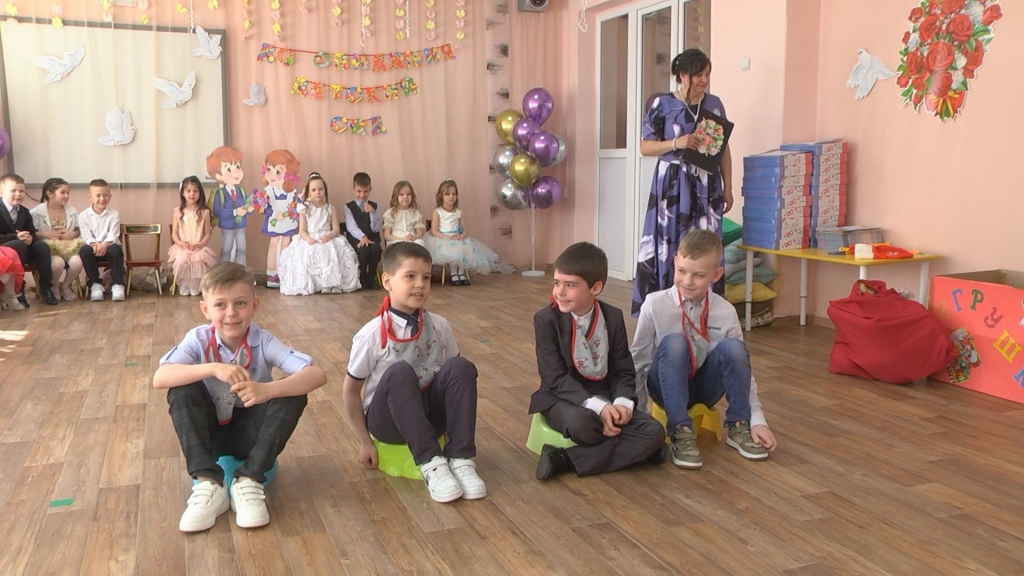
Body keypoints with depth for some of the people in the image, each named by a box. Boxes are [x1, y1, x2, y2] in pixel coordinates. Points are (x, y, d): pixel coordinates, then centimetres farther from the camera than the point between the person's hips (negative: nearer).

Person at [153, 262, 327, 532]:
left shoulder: (263, 342, -17)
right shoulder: (198, 339, -13)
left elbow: (318, 375, -30)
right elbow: (159, 378, -29)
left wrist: (268, 389, -45)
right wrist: (214, 368, -40)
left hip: (250, 433, -1)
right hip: (209, 432, 1)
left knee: (293, 394, -26)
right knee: (181, 391, -25)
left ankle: (249, 481, -21)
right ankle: (207, 483, -24)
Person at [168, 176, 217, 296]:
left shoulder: (204, 212, 4)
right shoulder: (178, 211, 6)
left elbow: (207, 233, 4)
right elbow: (174, 233, 6)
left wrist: (200, 244, -14)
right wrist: (180, 243, -14)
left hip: (199, 247, 0)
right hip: (182, 247, 1)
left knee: (199, 259, -34)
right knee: (181, 259, -32)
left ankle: (195, 285, -10)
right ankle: (183, 285, -7)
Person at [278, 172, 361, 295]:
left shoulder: (330, 209, 9)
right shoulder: (305, 209, 7)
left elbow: (336, 229, 2)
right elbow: (302, 231, 1)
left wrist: (328, 236, -20)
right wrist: (308, 238, -22)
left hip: (327, 240, 1)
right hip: (310, 241, 0)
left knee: (334, 253, -30)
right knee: (308, 254, -31)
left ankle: (333, 283, -26)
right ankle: (309, 285, -25)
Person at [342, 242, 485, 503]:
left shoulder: (439, 326, -4)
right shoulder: (372, 335, -14)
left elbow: (457, 378, 7)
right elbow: (352, 390, -6)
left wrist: (464, 424, 1)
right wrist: (365, 442, -4)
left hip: (430, 414, 3)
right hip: (388, 420, -3)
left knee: (462, 367, -23)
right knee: (400, 372, -33)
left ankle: (461, 459, -23)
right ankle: (430, 463, -31)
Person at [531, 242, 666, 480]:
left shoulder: (613, 317, 0)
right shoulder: (546, 319, -11)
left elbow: (624, 370, 2)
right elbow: (555, 378, -16)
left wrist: (623, 402, -20)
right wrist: (596, 406, -29)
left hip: (605, 396, 5)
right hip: (564, 398, -4)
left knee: (654, 431, -20)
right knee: (581, 424, -41)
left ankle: (567, 459, -23)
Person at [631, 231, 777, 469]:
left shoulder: (726, 312, -9)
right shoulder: (655, 305, -15)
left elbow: (741, 364, -6)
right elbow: (638, 361, -8)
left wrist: (758, 420, -13)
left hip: (704, 387, 2)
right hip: (667, 386, -2)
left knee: (732, 347, -28)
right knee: (674, 343, -33)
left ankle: (738, 426, -10)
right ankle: (681, 432, -28)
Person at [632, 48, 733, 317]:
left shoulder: (715, 104, 9)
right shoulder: (662, 103, -2)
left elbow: (724, 149, 12)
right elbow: (645, 146, -2)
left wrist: (728, 188, 9)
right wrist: (676, 144, -17)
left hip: (706, 186, 3)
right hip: (672, 184, -3)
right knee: (668, 244, -3)